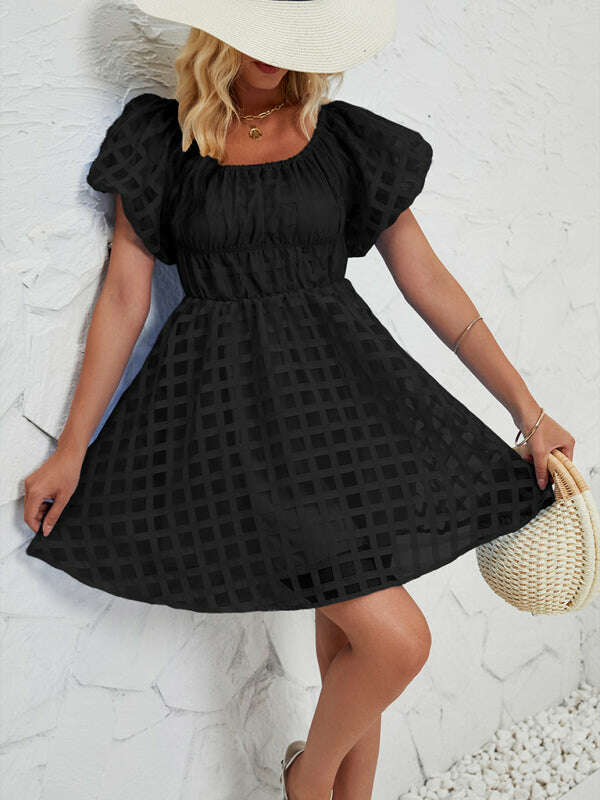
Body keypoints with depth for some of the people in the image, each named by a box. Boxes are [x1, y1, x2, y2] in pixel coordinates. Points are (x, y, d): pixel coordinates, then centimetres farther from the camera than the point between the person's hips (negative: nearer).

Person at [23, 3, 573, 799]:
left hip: (341, 386, 3)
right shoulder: (162, 142, 3)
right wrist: (72, 448, 3)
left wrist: (529, 411, 2)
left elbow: (430, 282, 5)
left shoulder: (346, 141, 6)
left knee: (347, 634, 11)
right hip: (232, 397, -3)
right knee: (395, 641, -12)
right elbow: (124, 296, 3)